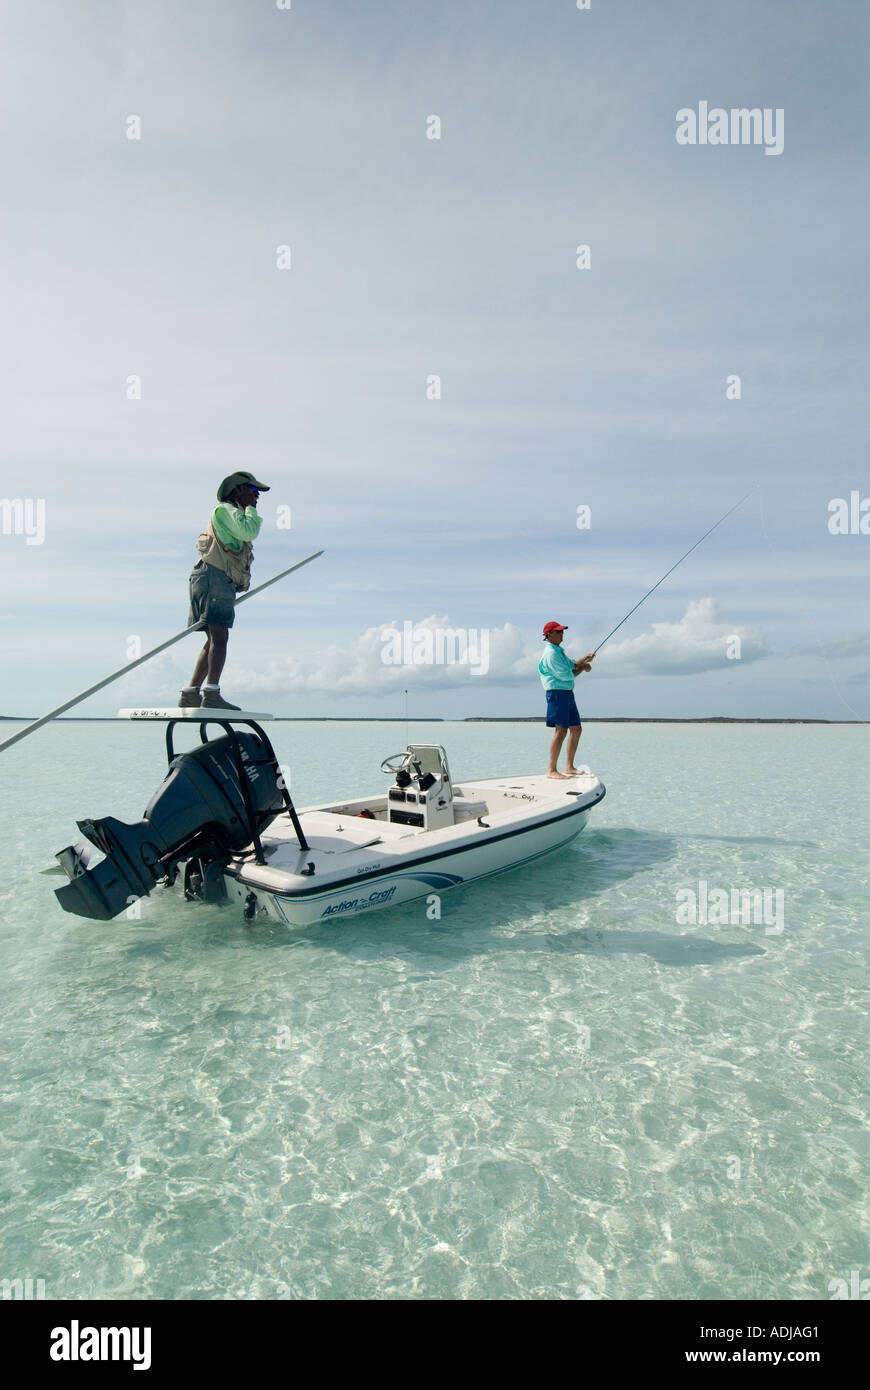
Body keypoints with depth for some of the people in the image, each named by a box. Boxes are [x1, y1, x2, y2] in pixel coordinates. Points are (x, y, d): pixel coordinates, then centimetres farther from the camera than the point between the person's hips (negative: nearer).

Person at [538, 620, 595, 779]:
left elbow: (572, 665, 19)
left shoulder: (559, 651, 20)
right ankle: (551, 770, -11)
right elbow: (566, 675, -18)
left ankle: (569, 767, 18)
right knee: (561, 730, -14)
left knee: (576, 729, 12)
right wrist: (583, 667, -2)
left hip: (567, 694, 11)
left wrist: (585, 659, 1)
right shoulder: (550, 653, -13)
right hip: (557, 693, -11)